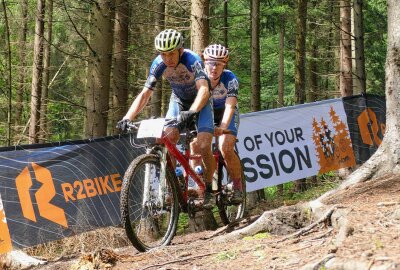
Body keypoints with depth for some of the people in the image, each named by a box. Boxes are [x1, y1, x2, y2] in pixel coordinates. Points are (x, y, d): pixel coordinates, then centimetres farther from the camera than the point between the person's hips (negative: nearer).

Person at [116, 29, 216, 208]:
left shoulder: (192, 60, -33)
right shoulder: (159, 64, -22)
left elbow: (203, 89, -46)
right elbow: (145, 94, -22)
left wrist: (191, 112, -63)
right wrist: (127, 118, -36)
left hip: (200, 102, -4)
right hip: (178, 100, 4)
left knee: (203, 146, -20)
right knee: (168, 138, -21)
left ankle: (208, 190, 0)